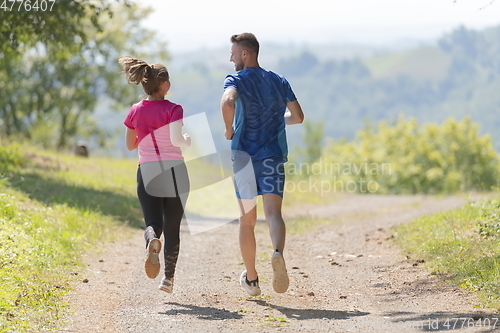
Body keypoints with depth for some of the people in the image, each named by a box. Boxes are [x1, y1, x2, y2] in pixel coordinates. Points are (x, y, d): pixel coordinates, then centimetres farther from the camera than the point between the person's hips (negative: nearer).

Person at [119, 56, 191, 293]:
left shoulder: (136, 111, 4)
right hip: (174, 171, -2)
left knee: (153, 223, 1)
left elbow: (130, 145, 12)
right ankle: (168, 278, 13)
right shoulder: (173, 109, -8)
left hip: (147, 173, 2)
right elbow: (175, 140, -21)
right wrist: (187, 141, -1)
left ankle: (152, 240, -36)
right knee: (172, 228, 10)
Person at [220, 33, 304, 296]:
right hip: (274, 155, 2)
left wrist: (228, 130, -11)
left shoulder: (235, 80, -4)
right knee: (273, 213, -9)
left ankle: (251, 279, 18)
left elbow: (228, 102, -27)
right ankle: (278, 253, -40)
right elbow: (298, 116, 11)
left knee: (247, 220, 10)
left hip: (244, 156, -2)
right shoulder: (279, 81, 10)